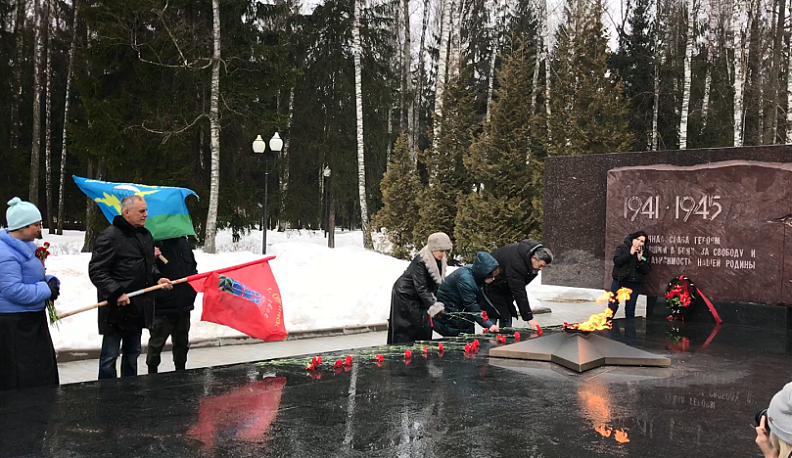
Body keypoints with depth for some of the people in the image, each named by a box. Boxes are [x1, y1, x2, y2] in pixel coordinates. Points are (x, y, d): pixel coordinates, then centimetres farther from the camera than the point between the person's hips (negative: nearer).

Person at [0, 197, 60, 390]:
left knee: (43, 372, 15)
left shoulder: (25, 247, 11)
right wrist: (46, 290, -18)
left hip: (32, 320, 10)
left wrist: (50, 281, 2)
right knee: (22, 379, -5)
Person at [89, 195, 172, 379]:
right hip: (116, 308, -8)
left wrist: (157, 278, 5)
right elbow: (96, 271, -15)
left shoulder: (145, 235, 12)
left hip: (139, 307, 8)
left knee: (132, 354, 17)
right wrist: (116, 293, -24)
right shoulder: (111, 236, -13)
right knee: (109, 356, 0)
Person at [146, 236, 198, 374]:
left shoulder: (184, 244, 7)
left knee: (182, 342, 18)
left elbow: (193, 269, 18)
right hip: (162, 307, -6)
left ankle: (181, 371, 31)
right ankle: (152, 372, 19)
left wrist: (192, 292, 10)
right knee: (156, 343, 6)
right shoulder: (155, 245, -12)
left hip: (184, 306, 6)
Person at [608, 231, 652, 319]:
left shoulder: (646, 253, 2)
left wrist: (640, 259, -18)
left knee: (630, 310, 10)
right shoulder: (622, 247, -3)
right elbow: (616, 261, -17)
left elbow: (647, 270, -4)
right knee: (612, 307, 2)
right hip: (619, 281, -2)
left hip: (634, 285, 2)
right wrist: (630, 253, -19)